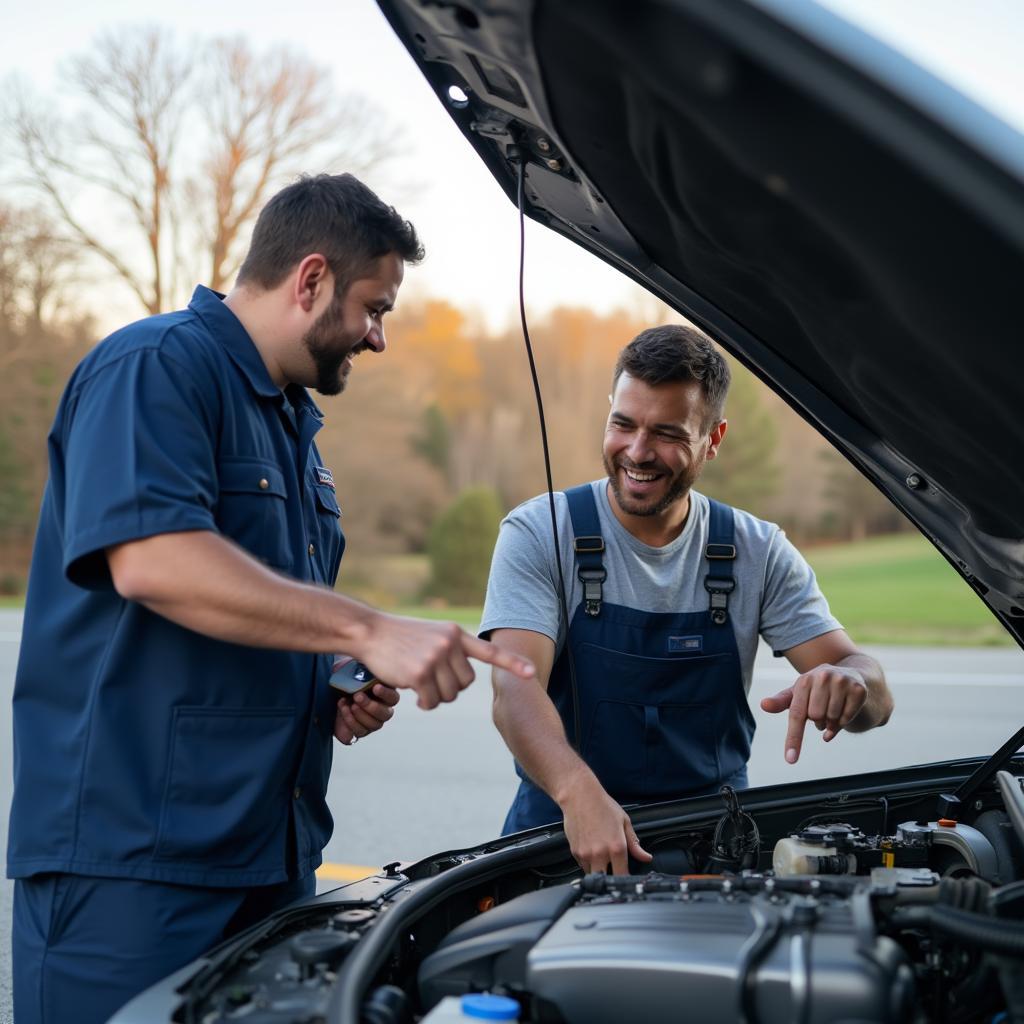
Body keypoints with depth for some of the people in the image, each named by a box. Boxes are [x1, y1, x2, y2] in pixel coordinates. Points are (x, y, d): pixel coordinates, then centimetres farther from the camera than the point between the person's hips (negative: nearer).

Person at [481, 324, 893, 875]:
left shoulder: (759, 553, 4)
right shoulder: (539, 534, -4)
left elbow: (875, 696, -3)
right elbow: (515, 692, -19)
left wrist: (846, 680, -29)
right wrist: (579, 793, -40)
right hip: (565, 827, -2)